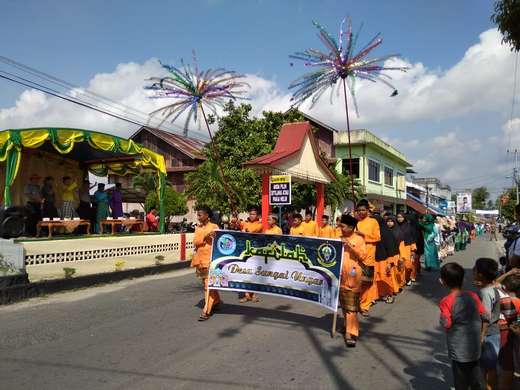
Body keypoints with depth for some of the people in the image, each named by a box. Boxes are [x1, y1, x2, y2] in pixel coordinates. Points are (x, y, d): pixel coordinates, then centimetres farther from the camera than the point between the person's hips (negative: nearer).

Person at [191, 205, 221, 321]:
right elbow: (195, 242, 3)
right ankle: (216, 301, 35)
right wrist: (205, 236, -12)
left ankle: (206, 310, -7)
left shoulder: (214, 227, -4)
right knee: (205, 282, 15)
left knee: (208, 283, -8)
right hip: (200, 258, 6)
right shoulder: (198, 228, 11)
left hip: (210, 258, -6)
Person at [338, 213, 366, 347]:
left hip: (352, 275, -6)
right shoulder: (340, 238, 12)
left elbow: (363, 256, -8)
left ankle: (350, 332, -8)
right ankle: (349, 325, 29)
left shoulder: (358, 239, -3)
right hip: (340, 274, 6)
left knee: (351, 305, -8)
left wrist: (351, 247, -16)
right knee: (343, 302, 13)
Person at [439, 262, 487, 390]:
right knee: (476, 376, 23)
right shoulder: (473, 295, -9)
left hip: (459, 350, -4)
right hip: (474, 347, 4)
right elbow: (486, 317, -3)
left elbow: (446, 324, -21)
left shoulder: (446, 302, -21)